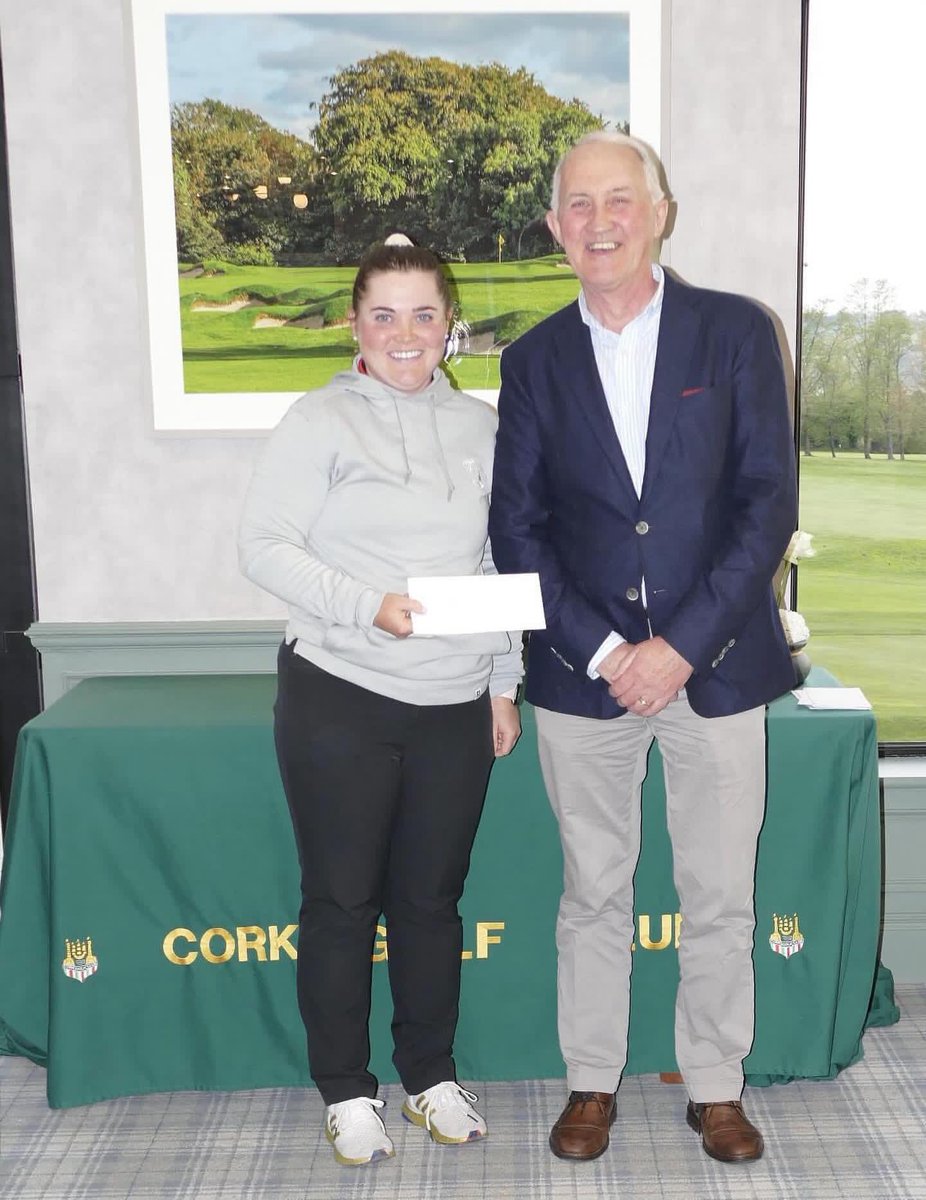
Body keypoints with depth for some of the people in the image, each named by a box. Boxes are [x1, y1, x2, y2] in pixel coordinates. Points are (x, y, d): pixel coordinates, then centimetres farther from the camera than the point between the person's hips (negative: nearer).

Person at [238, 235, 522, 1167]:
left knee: (431, 896, 13)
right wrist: (366, 606, -22)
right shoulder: (320, 421, -4)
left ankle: (430, 1074, 31)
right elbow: (263, 546, -9)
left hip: (455, 706, 4)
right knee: (342, 899, 8)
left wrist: (505, 684, 11)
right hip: (339, 698, -3)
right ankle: (344, 1089, 25)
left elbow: (501, 565, 14)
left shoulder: (480, 426, 9)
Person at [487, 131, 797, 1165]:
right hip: (584, 673, 1)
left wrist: (682, 645, -13)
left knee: (720, 901, 10)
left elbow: (769, 502, -6)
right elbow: (516, 527, 1)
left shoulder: (736, 331, 0)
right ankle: (593, 1081, 31)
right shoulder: (534, 360, 5)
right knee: (593, 895, 13)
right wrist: (602, 651, -10)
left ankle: (715, 1086, 30)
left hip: (715, 666, -1)